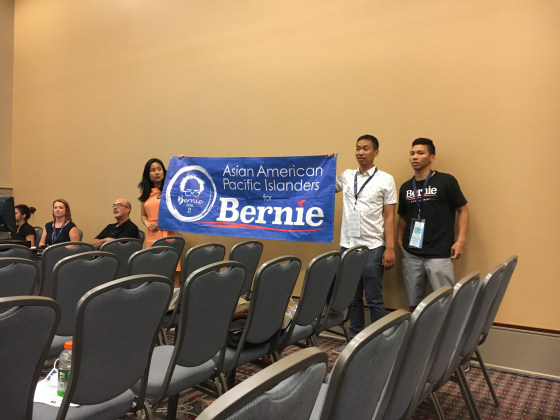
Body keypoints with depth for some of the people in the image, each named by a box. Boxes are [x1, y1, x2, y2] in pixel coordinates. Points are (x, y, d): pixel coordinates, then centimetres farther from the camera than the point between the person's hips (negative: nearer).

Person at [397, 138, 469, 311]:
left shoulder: (446, 181, -2)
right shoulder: (406, 187, 11)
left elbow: (463, 210, 0)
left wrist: (460, 240, -9)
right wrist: (399, 239, 6)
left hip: (439, 254, -4)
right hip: (411, 254, 4)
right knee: (414, 303, 12)